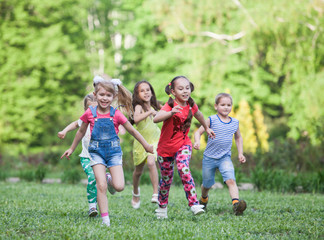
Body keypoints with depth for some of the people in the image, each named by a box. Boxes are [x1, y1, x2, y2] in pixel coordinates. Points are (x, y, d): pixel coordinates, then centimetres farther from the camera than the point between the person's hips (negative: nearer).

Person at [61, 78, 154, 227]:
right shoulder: (90, 113, -3)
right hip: (96, 151, 0)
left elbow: (132, 131, 5)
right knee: (101, 186, -13)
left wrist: (146, 146, 11)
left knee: (119, 187, -11)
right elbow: (81, 132, 13)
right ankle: (105, 219, -7)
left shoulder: (116, 114, -5)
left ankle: (110, 180, 25)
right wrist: (72, 149, 20)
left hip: (114, 151, 0)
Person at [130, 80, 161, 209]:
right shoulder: (139, 107, -17)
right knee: (138, 171, 12)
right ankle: (135, 193, 40)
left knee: (151, 162, -25)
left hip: (154, 140, 2)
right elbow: (136, 118, -39)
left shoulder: (154, 106, 0)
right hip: (141, 141, -1)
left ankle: (156, 194, -26)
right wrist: (150, 112, -48)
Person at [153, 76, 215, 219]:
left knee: (184, 169, -25)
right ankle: (162, 207, 33)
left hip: (183, 145, 2)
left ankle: (194, 204, -28)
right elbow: (156, 119, -40)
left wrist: (206, 128, 36)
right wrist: (171, 113, -57)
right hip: (166, 147, -2)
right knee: (166, 179, 9)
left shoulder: (191, 106, -5)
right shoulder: (169, 106, -20)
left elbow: (198, 115, 21)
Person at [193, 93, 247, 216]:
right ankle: (204, 198, 45)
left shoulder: (235, 122, 4)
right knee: (207, 184, 14)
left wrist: (240, 153, 13)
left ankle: (236, 204, -36)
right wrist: (197, 142, -27)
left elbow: (238, 138, 20)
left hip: (225, 157, 1)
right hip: (209, 158, -1)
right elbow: (198, 132, -6)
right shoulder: (212, 120, -8)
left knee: (230, 180, -22)